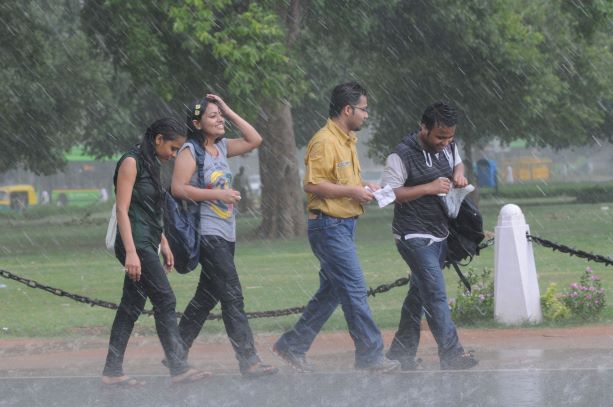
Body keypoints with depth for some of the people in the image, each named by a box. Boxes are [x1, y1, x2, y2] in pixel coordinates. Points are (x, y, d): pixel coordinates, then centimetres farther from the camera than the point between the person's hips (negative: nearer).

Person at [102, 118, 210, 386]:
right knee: (165, 301, -9)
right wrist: (130, 252, -22)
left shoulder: (150, 165, 18)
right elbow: (122, 209, -16)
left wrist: (164, 244, 22)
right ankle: (179, 368, -9)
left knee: (132, 306, 7)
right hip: (136, 243, -9)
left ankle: (112, 371, 8)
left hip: (147, 244, 9)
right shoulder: (132, 162, -10)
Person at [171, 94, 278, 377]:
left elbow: (254, 140, 16)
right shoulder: (190, 151, -9)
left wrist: (229, 112, 9)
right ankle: (249, 361, -15)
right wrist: (217, 194, -19)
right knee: (233, 297, -13)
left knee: (207, 297, 12)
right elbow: (178, 188, -16)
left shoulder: (221, 147, 14)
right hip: (208, 234, -9)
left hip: (226, 234, 9)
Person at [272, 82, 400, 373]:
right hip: (329, 225, -10)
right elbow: (312, 185, -22)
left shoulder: (347, 141, 17)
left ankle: (292, 346, 20)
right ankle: (370, 354, -5)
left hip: (344, 226, 10)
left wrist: (364, 187, 11)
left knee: (330, 293, 13)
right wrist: (352, 191, -20)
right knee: (355, 290, -8)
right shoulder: (324, 142, -15)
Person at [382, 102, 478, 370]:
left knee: (419, 293, 14)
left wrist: (458, 174, 1)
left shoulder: (448, 147, 6)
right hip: (414, 237, -8)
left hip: (439, 234, 8)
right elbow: (390, 194, -19)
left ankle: (401, 353, 23)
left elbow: (457, 163, 26)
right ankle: (451, 354, -17)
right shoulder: (402, 156, -17)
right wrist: (429, 188, -24)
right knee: (435, 294, -15)